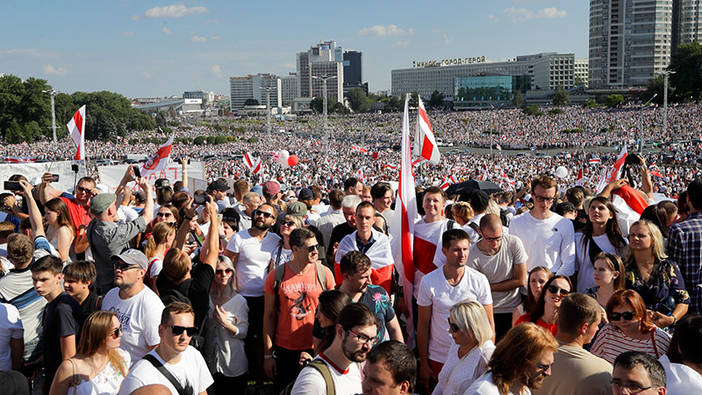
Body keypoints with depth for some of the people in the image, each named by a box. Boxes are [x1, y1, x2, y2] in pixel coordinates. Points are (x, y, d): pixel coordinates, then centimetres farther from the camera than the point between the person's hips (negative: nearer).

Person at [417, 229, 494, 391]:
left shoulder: (480, 280, -7)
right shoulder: (428, 281, -9)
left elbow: (489, 323, 0)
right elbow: (423, 324, -2)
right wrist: (423, 364, -1)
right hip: (438, 359, 0)